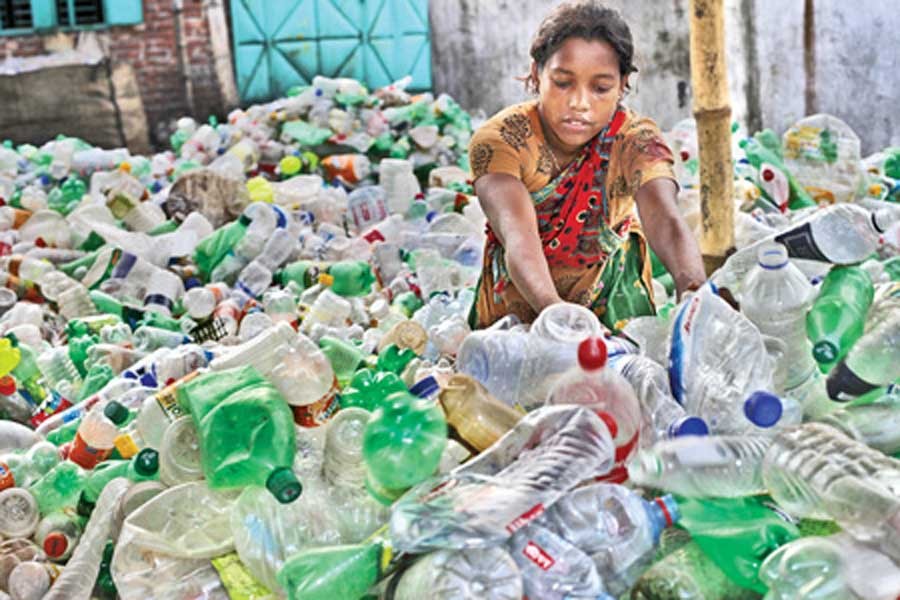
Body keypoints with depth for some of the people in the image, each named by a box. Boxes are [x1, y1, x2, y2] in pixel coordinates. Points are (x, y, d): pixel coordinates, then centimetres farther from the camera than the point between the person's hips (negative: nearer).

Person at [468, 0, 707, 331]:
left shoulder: (635, 140, -15)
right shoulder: (499, 139, -19)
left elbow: (665, 222, -33)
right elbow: (518, 234, -35)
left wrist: (695, 292, -54)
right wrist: (553, 310, -55)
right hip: (518, 305, 0)